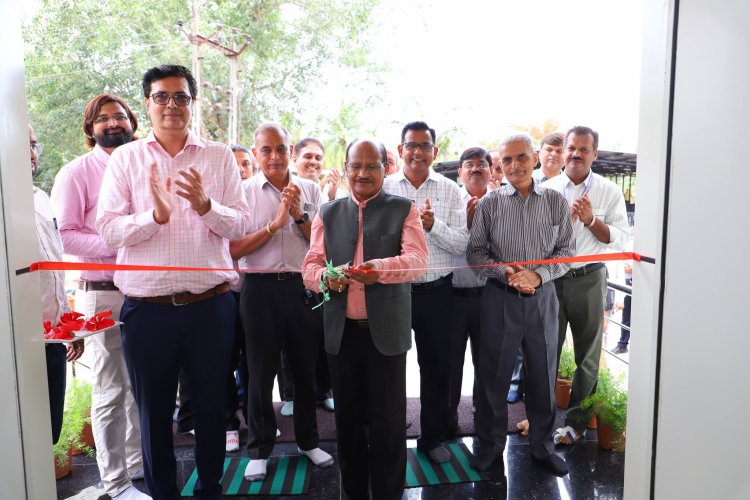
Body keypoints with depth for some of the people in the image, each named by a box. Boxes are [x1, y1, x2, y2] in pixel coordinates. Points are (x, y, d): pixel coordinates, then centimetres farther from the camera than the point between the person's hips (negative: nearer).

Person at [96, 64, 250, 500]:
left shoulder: (220, 157, 3)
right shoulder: (126, 158, 3)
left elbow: (240, 224, -3)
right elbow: (109, 230, -5)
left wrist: (206, 206, -20)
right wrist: (155, 215, -21)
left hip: (211, 304, 1)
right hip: (148, 308, 0)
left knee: (211, 406, 15)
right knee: (154, 410, 15)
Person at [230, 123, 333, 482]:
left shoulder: (310, 190, 4)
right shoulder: (244, 192, -2)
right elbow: (234, 249, -9)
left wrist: (300, 215, -13)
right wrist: (275, 223, -18)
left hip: (303, 286, 2)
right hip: (261, 288, -2)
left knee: (306, 368, 14)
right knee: (261, 372, 9)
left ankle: (308, 441, 33)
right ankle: (259, 449, 27)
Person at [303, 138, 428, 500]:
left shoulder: (404, 210, 2)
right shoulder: (328, 213, 11)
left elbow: (417, 259, -12)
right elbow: (310, 266, 5)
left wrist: (381, 267, -32)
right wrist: (326, 277, -18)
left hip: (387, 331, -2)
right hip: (341, 332, 3)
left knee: (388, 424, 6)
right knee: (348, 421, 14)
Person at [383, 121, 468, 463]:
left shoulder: (450, 190, 2)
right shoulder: (384, 188, 0)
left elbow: (463, 245, -6)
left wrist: (434, 225, -20)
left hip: (436, 292, 1)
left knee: (437, 366, 12)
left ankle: (433, 437, 32)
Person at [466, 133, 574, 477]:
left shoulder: (556, 202, 3)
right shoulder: (489, 204, -1)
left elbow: (566, 251, 4)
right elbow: (475, 252, 1)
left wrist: (537, 275, -13)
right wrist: (505, 273, -14)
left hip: (542, 297, 1)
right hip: (499, 298, -1)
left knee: (543, 374, 12)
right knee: (493, 374, 9)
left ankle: (542, 445, 32)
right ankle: (491, 443, 28)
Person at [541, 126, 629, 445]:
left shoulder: (609, 192, 1)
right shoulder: (546, 190, 3)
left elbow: (620, 239, -5)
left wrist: (591, 221, -18)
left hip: (588, 281, -1)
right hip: (550, 278, 1)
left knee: (587, 357, 9)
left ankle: (577, 422, 25)